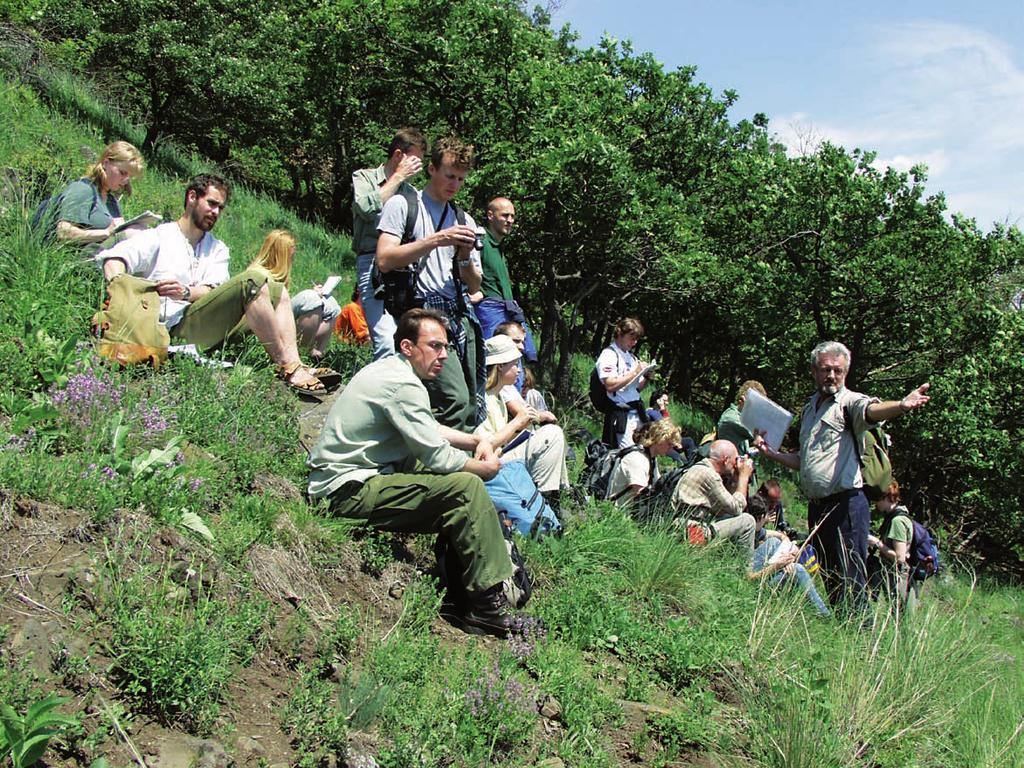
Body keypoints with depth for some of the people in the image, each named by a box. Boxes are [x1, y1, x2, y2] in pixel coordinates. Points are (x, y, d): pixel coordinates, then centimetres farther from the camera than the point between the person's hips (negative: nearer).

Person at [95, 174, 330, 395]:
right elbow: (114, 258, -8)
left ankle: (295, 364, -25)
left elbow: (213, 290, 5)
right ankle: (288, 367, -27)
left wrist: (186, 292, -18)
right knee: (254, 279, -23)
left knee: (277, 290, -4)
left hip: (214, 333, 6)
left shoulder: (217, 249, 25)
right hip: (178, 329, -6)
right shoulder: (158, 237, 11)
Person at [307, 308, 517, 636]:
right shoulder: (403, 384, -19)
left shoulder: (388, 369, 13)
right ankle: (487, 603, -17)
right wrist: (486, 467, -2)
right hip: (348, 492, -11)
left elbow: (431, 429, 25)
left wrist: (476, 441, 12)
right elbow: (438, 457, -18)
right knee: (465, 485, -21)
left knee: (462, 465, 15)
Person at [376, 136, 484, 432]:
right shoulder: (403, 204, 7)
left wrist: (465, 257, -1)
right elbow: (385, 260, -8)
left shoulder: (464, 221, 24)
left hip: (460, 316, 6)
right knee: (456, 399, -21)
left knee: (473, 406, -1)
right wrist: (436, 240, -11)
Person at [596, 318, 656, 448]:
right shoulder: (609, 355, -5)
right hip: (621, 414, -8)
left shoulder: (631, 357, 20)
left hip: (636, 412, 8)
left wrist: (646, 378, 6)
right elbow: (610, 385, -17)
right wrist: (635, 372, -13)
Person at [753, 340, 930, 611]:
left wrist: (901, 406, -53)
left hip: (845, 504, -8)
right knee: (830, 581, 15)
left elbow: (870, 410, -33)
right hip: (817, 506, 8)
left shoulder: (850, 402, -6)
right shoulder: (810, 408, 19)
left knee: (851, 583, -7)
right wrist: (771, 453, 20)